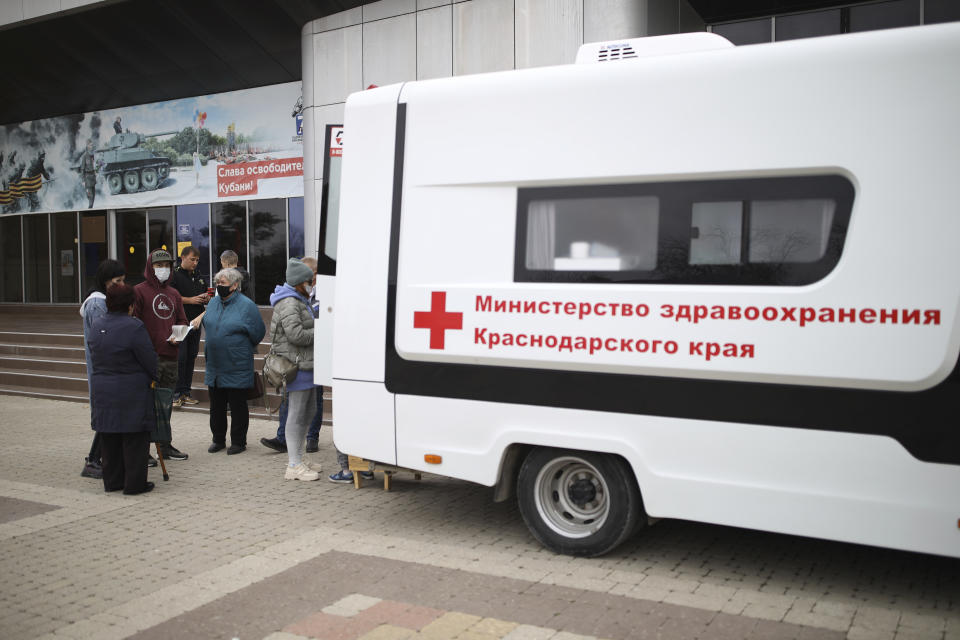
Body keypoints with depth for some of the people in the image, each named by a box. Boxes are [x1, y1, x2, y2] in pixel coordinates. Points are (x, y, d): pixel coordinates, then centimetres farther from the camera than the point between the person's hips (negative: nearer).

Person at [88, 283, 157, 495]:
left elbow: (94, 356, 13)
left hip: (101, 389, 7)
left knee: (109, 439, 15)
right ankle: (135, 483, 8)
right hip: (131, 392, -7)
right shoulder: (134, 327, -17)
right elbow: (150, 360, -12)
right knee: (134, 440, 3)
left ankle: (112, 481, 24)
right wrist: (154, 377, 4)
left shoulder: (97, 325, 5)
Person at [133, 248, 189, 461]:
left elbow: (181, 320, 23)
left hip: (170, 355, 6)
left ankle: (164, 445, 23)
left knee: (166, 402, 13)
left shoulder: (174, 294, 17)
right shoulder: (139, 291, -2)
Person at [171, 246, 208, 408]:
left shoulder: (199, 276, 18)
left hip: (195, 322, 7)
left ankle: (186, 392, 14)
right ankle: (176, 393, -3)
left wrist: (207, 297, 5)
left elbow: (206, 293, 28)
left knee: (191, 356, 8)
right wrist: (190, 300, -16)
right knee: (180, 357, -9)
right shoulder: (175, 275, -4)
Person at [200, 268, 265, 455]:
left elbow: (258, 334, -5)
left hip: (237, 368, -6)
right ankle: (218, 439, 26)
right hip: (214, 367, 6)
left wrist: (241, 351, 5)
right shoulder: (213, 303, 8)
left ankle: (238, 442, 14)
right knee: (216, 406, 13)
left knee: (237, 406, 4)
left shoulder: (247, 305, -10)